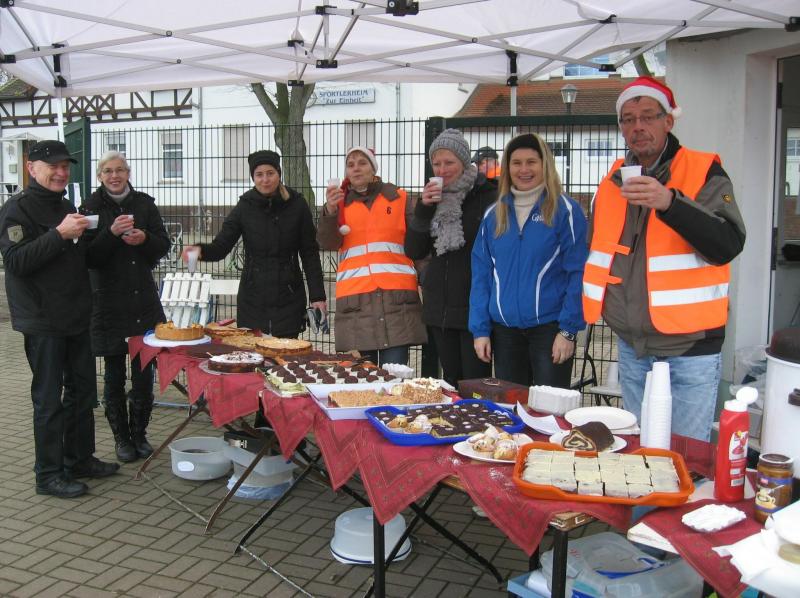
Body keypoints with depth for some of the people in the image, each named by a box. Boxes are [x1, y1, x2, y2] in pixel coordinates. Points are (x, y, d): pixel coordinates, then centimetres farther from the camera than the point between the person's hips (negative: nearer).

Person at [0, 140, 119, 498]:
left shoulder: (66, 207, 17)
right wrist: (59, 234, -26)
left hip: (75, 317, 8)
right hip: (43, 321, -8)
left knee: (82, 389, 14)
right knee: (49, 398, -2)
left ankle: (79, 459, 27)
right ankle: (48, 474, 9)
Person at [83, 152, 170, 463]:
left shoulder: (144, 203, 6)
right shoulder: (92, 207, -2)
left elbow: (164, 245, 6)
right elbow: (88, 256, -8)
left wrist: (144, 238, -14)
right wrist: (111, 233, -23)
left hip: (144, 298, 2)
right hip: (108, 300, -2)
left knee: (144, 371, 5)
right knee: (114, 374, 5)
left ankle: (139, 434, 20)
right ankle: (122, 437, 18)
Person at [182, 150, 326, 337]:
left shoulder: (297, 205, -2)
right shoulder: (245, 207, 0)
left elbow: (310, 253, 1)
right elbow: (220, 247, -2)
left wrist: (317, 295, -3)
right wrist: (201, 250, -24)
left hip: (288, 296, -1)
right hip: (252, 297, 1)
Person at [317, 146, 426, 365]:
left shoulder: (398, 197, 11)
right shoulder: (339, 202, 15)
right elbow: (328, 244, 1)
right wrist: (329, 211, -16)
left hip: (396, 295, -1)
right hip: (355, 297, 1)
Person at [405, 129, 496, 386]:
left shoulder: (487, 196, -6)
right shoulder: (434, 198, 11)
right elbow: (414, 251, 5)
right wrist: (423, 209, -8)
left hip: (474, 308, -5)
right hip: (439, 309, 6)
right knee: (451, 383, 13)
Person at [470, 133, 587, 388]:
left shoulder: (565, 210, -5)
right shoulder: (494, 215, 7)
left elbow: (578, 273, -8)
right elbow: (481, 275, 7)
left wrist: (568, 330, -12)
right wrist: (480, 329, 1)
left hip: (549, 327, -4)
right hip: (504, 330, 4)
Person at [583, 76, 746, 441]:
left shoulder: (703, 172, -7)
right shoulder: (613, 180, 9)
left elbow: (728, 245, -21)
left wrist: (670, 203, -32)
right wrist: (598, 305, 12)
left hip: (689, 348, -5)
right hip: (631, 346, 6)